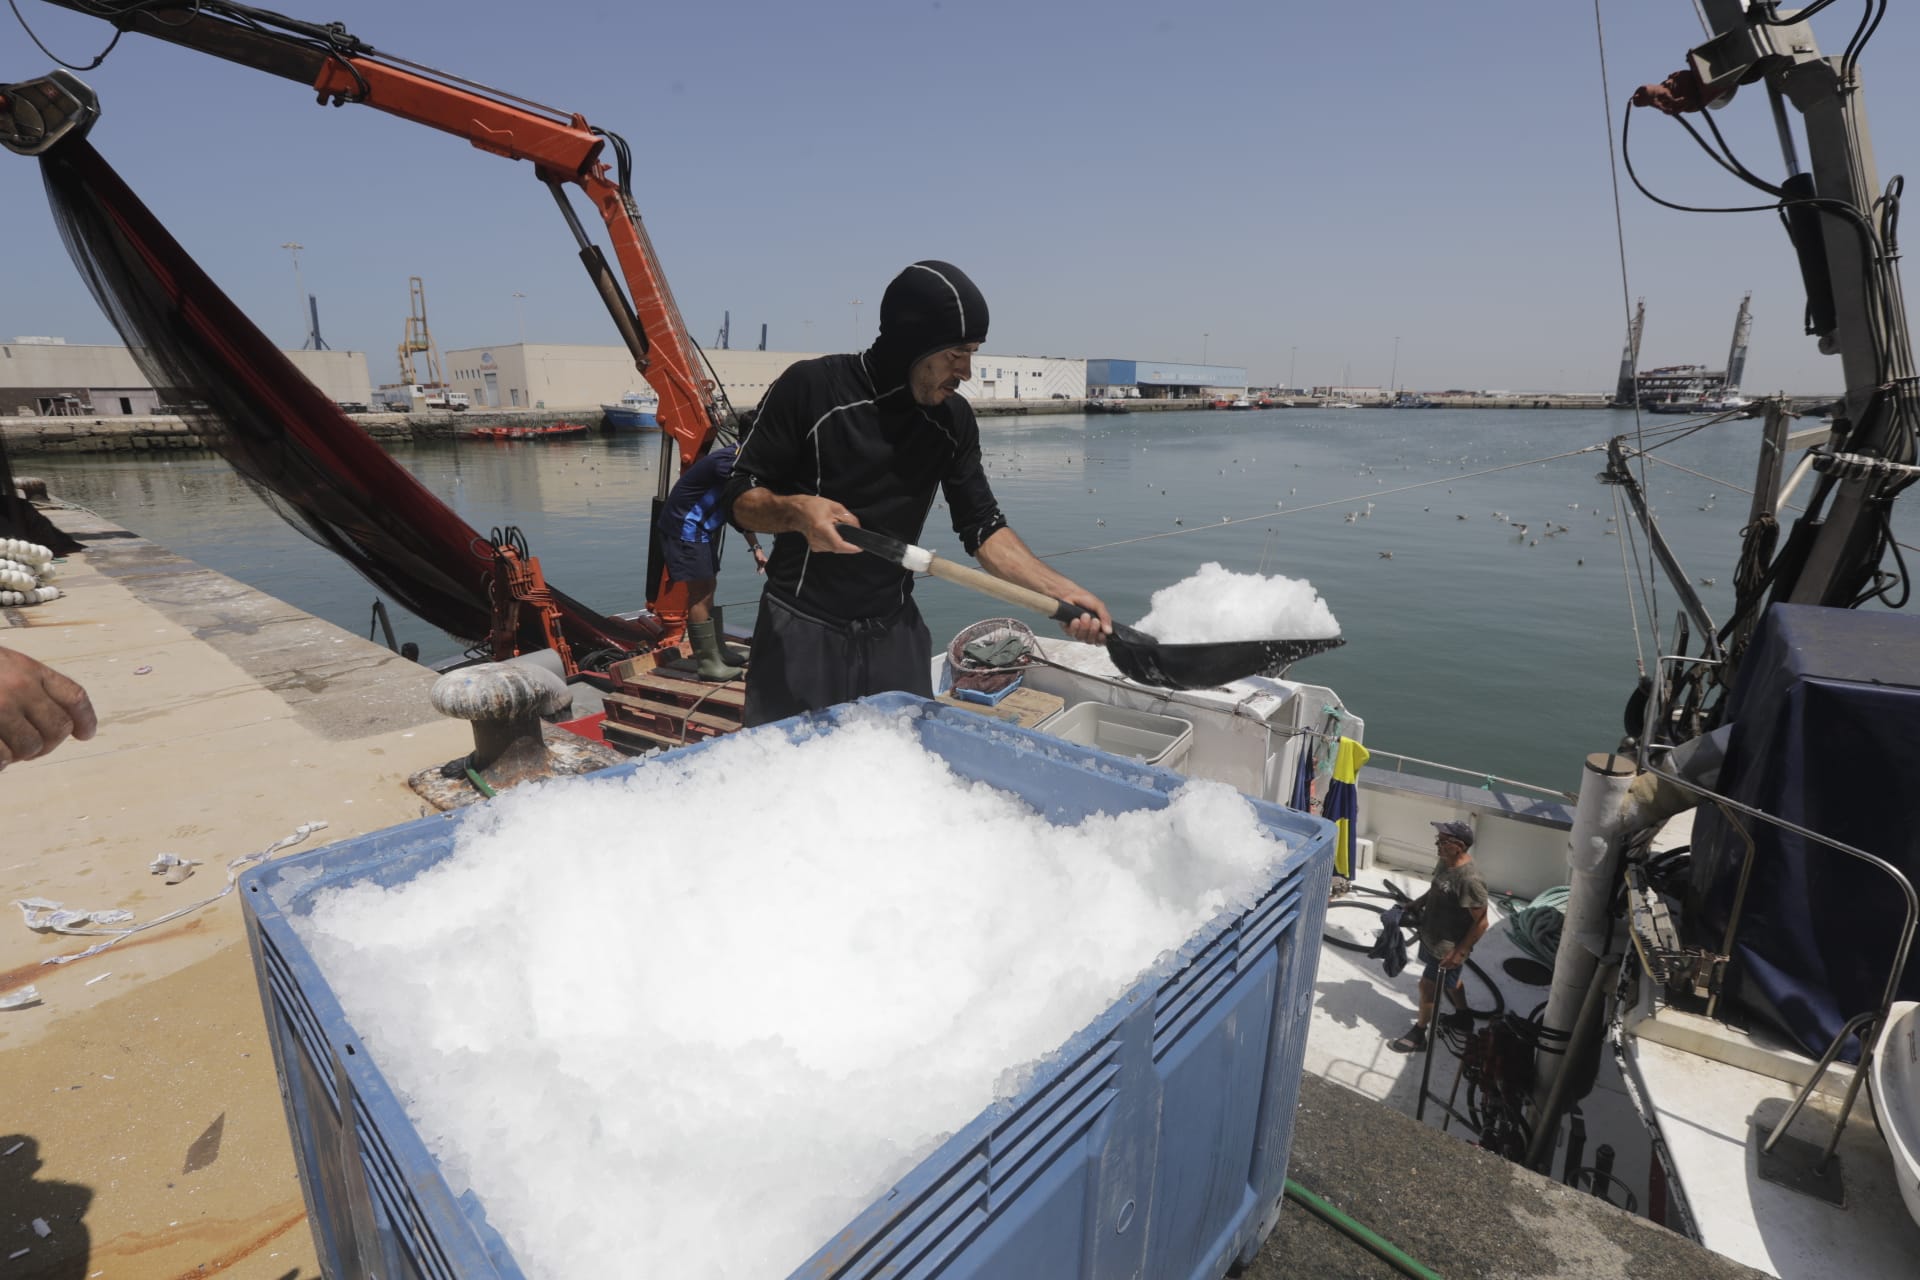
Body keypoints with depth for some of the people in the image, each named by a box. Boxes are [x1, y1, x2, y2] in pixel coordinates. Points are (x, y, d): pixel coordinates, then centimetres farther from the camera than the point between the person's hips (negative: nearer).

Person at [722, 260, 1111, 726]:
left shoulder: (953, 419, 0)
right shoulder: (811, 387, -13)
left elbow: (983, 527, 2)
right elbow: (738, 496, -8)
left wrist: (1062, 591, -11)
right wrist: (795, 511, -30)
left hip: (895, 633, 4)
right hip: (801, 630, -3)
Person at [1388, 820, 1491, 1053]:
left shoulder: (1469, 880, -33)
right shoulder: (1445, 861, -6)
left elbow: (1481, 922, -26)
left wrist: (1459, 952, -22)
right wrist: (1418, 903, 5)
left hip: (1447, 947, -8)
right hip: (1432, 937, 8)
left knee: (1427, 987, 6)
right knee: (1450, 981, 29)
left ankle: (1418, 1036, 25)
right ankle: (1463, 1016, 53)